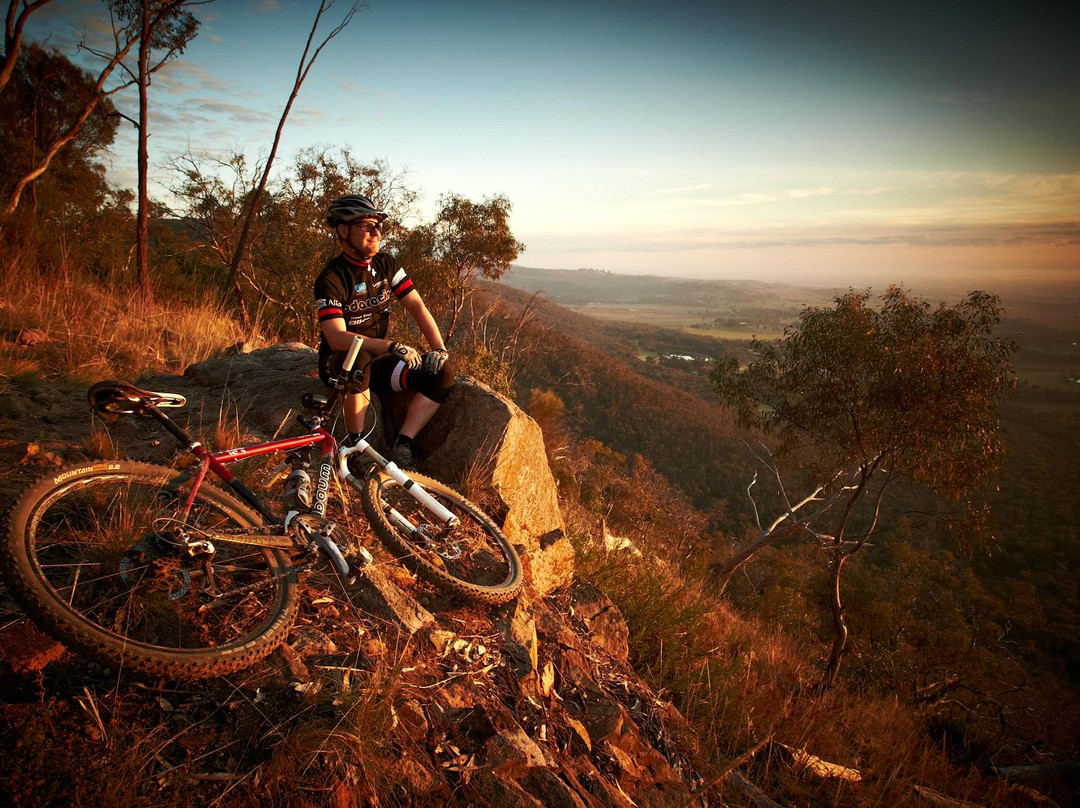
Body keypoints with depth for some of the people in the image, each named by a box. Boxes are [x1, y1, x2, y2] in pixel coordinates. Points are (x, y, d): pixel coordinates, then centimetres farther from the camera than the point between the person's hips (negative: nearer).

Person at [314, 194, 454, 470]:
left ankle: (402, 445, -15)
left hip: (378, 362, 6)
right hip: (338, 364, -5)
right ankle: (355, 444, -25)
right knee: (360, 361, -41)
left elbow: (417, 307, 0)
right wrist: (392, 346, -36)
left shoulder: (386, 265, 1)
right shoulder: (331, 279, -17)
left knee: (442, 373, -15)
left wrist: (438, 348, -16)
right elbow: (337, 338, -27)